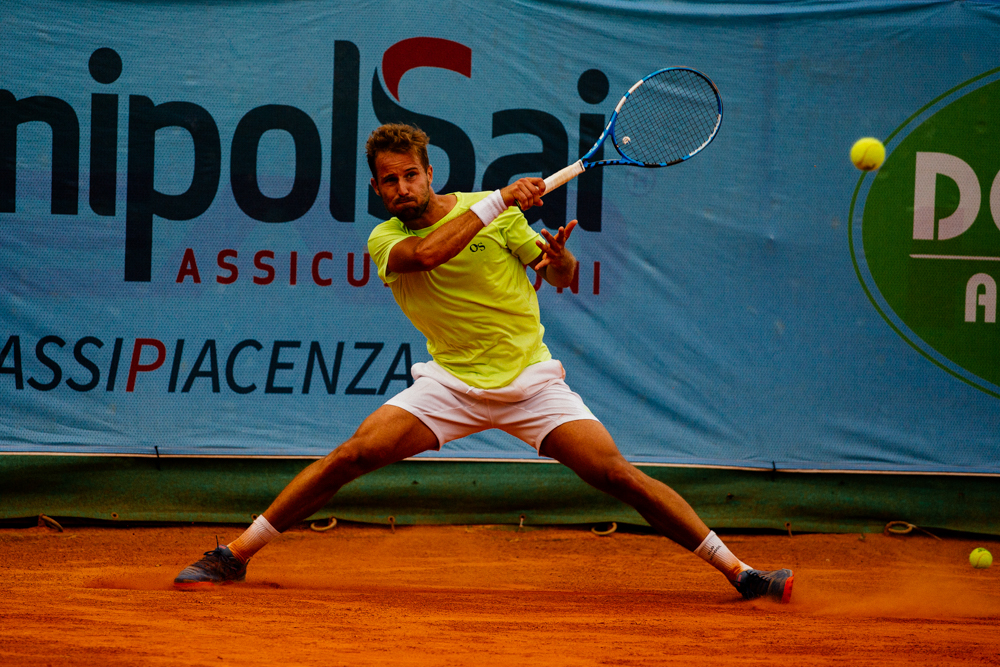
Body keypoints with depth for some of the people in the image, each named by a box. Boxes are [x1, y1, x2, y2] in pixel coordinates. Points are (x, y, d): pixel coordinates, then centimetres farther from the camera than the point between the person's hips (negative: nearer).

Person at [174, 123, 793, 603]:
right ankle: (235, 555, -6)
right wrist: (500, 199, -28)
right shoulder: (386, 240, -2)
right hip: (450, 383, 0)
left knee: (619, 475, -14)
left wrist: (560, 257, -22)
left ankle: (737, 571, -7)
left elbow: (562, 277, 3)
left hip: (531, 380, 0)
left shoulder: (495, 211, -1)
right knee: (354, 454, -17)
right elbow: (427, 254, -26)